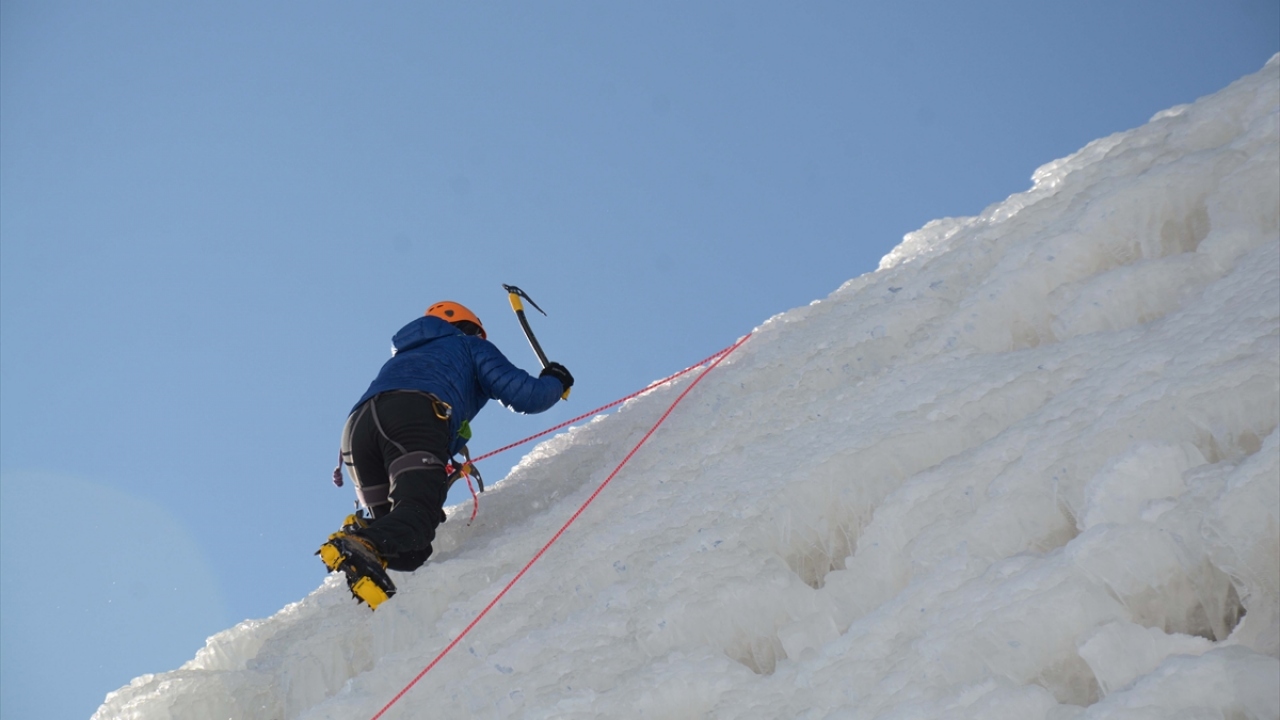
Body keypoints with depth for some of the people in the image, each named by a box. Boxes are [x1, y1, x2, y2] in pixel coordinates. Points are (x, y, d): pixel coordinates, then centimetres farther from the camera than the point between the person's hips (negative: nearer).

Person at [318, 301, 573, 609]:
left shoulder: (400, 359, 46)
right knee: (418, 515, -22)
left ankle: (362, 530, -27)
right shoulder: (472, 346, 30)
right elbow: (524, 396, 19)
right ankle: (360, 546, -50)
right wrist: (556, 381, 41)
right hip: (415, 418, -6)